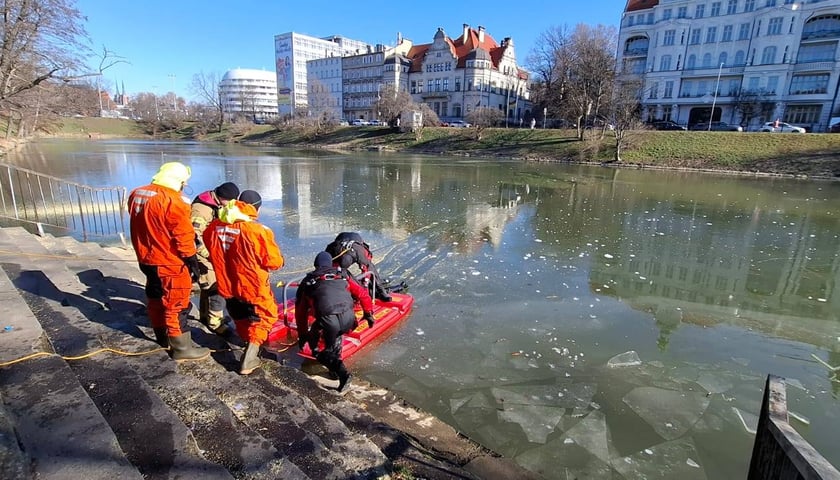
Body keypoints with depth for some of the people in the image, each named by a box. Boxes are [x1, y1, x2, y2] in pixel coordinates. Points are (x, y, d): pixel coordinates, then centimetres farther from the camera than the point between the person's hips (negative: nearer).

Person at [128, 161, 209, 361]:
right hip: (169, 264, -9)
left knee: (155, 299, 21)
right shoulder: (172, 201, -23)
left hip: (146, 259, 9)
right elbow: (184, 238, -20)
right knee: (176, 305, 0)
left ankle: (163, 337, 38)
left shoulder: (136, 194, 4)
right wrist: (193, 263, -11)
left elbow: (144, 226, 16)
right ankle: (182, 348, 9)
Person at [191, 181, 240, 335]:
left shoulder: (216, 204, 6)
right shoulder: (201, 209, -25)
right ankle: (215, 322, 4)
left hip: (211, 252, 10)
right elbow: (194, 237, -30)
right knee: (215, 287, -7)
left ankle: (205, 315, 38)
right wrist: (210, 254, -28)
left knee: (208, 286, 21)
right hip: (203, 255, -10)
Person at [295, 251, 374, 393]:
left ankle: (340, 371, -8)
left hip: (327, 321, -2)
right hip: (349, 319, 2)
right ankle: (336, 360, 25)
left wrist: (302, 336, 39)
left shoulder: (307, 282, 24)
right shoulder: (342, 275, 25)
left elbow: (300, 313, 28)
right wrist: (368, 314, 38)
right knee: (336, 333, 35)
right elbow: (362, 294, 25)